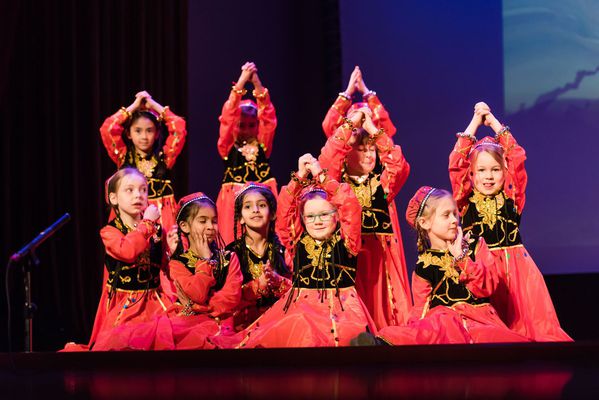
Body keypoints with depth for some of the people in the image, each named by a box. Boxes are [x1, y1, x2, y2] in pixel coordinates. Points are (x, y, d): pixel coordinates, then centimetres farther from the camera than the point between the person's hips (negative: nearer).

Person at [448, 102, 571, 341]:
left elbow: (516, 158, 3)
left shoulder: (511, 196, 7)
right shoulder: (467, 200, 3)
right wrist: (475, 123, 0)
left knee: (530, 317, -6)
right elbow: (456, 163, -4)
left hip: (515, 262, 1)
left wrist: (493, 122, 7)